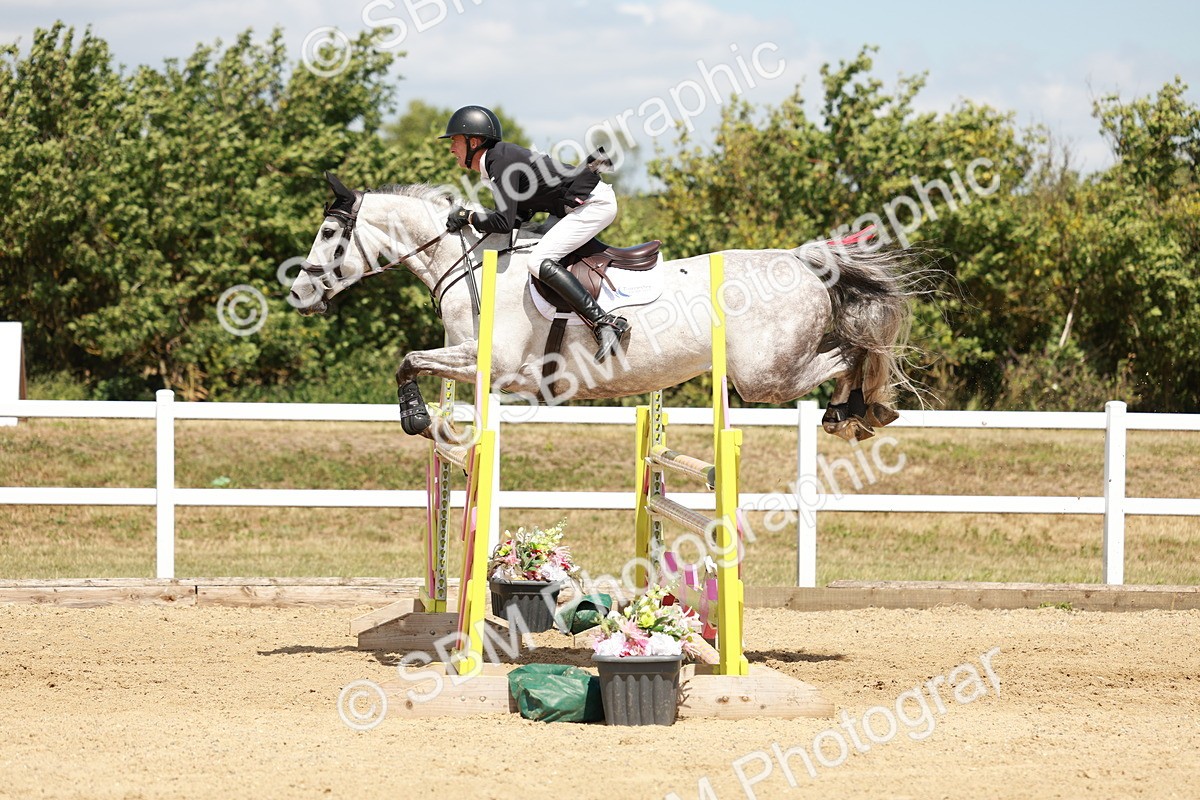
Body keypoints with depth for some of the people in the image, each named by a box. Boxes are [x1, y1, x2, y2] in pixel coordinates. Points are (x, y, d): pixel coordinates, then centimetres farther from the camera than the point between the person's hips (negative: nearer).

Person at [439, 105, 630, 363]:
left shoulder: (502, 163, -17)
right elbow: (522, 215, 17)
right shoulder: (502, 156, 13)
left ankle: (604, 323, -28)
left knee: (540, 261, -21)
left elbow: (504, 222, -25)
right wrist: (481, 221, 5)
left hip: (594, 203, -11)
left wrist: (468, 217, -9)